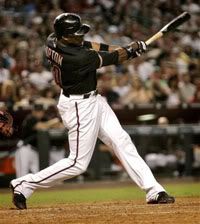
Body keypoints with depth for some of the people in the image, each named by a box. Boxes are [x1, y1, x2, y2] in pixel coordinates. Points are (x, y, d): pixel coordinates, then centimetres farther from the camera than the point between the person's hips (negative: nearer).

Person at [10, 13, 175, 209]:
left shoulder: (53, 40, -8)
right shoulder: (77, 59, -31)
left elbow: (89, 46, 3)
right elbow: (110, 58, -17)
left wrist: (127, 48, -3)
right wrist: (131, 51, 2)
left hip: (93, 100, 10)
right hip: (79, 107, -10)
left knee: (121, 141, 8)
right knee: (78, 163, -2)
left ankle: (153, 191, 10)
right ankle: (24, 185, 7)